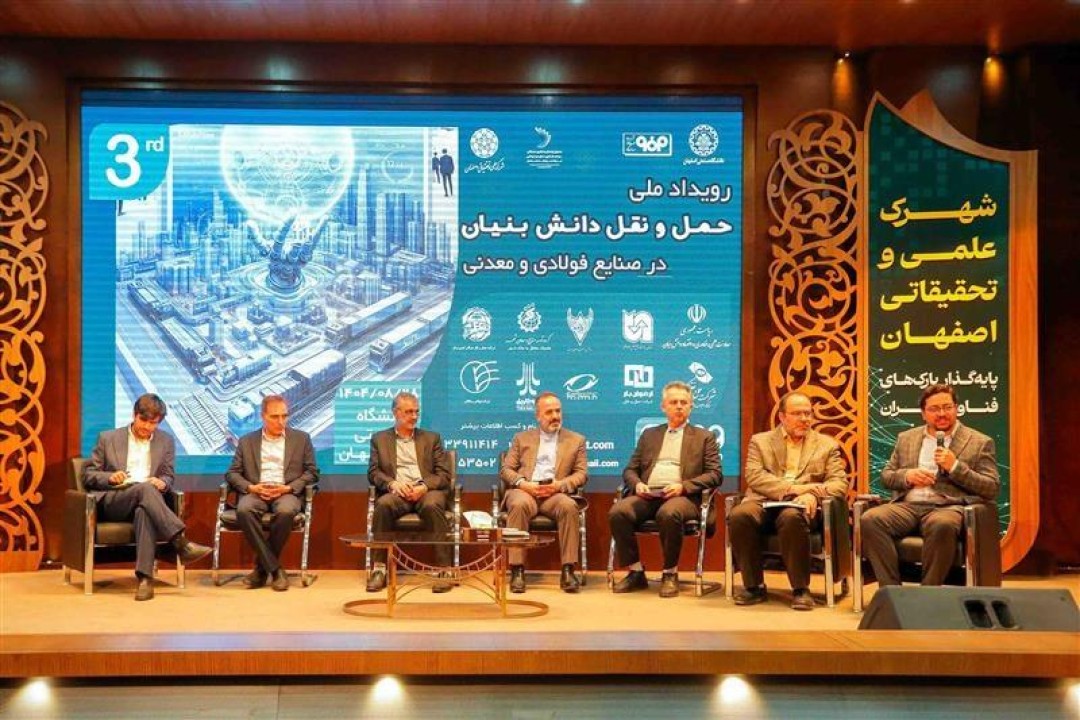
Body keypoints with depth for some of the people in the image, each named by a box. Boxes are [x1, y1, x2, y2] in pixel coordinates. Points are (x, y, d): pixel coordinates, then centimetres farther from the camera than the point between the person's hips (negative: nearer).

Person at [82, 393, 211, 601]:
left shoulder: (166, 441, 17)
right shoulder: (108, 438, 11)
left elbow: (168, 478, 17)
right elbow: (88, 475, 10)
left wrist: (162, 483, -9)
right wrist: (110, 477, -11)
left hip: (144, 501, 1)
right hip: (112, 502, -1)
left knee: (144, 511, -39)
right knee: (144, 488, -36)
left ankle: (145, 577, -46)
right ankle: (181, 543, -44)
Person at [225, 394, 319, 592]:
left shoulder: (301, 439, 15)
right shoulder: (247, 441, 18)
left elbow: (312, 472, 9)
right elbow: (232, 473, 12)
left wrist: (289, 488, -8)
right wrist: (251, 487, -8)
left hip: (286, 493, -1)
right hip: (256, 492, 1)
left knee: (286, 511, -37)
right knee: (244, 510, -35)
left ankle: (262, 568, -17)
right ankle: (275, 569, -26)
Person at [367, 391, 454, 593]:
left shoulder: (431, 438, 19)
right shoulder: (379, 439, 19)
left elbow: (444, 475, 10)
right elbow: (373, 472, 9)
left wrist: (424, 486, -11)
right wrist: (392, 483, -12)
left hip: (426, 491, 0)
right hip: (397, 492, 0)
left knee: (432, 505, -36)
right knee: (383, 504, -34)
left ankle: (444, 570, -34)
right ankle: (379, 569, -27)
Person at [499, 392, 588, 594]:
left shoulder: (576, 440, 19)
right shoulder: (522, 438, 21)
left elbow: (582, 473, 10)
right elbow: (506, 470, 13)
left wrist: (559, 484, -10)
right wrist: (522, 483, -8)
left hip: (555, 493, 0)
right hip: (524, 490, 0)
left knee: (569, 506, -35)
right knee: (519, 505, -36)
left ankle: (568, 570, -30)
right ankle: (517, 571, -34)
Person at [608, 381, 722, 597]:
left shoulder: (703, 437, 16)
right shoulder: (649, 435, 26)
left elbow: (715, 474, 5)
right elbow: (630, 470, 21)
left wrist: (683, 486, -11)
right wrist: (637, 484, -3)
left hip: (683, 497, -3)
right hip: (648, 496, 3)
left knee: (668, 513, -38)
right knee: (617, 512, -27)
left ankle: (670, 573, -20)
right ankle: (635, 571, -13)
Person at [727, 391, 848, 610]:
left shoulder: (826, 445, 18)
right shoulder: (760, 441, 16)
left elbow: (840, 483, 7)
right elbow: (754, 477, 0)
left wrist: (813, 494, -15)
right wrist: (796, 488, -13)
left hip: (801, 505, -1)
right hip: (764, 502, 1)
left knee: (791, 517, -38)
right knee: (739, 515, -33)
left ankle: (800, 589, -24)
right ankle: (754, 586, -17)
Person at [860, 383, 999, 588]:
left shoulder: (980, 442, 11)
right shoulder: (906, 438, 21)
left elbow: (992, 489, 3)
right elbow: (886, 476, 21)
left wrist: (955, 466, -9)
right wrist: (907, 476, -2)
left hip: (949, 507, -3)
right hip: (908, 505, 3)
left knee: (942, 525, -40)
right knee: (870, 519, -28)